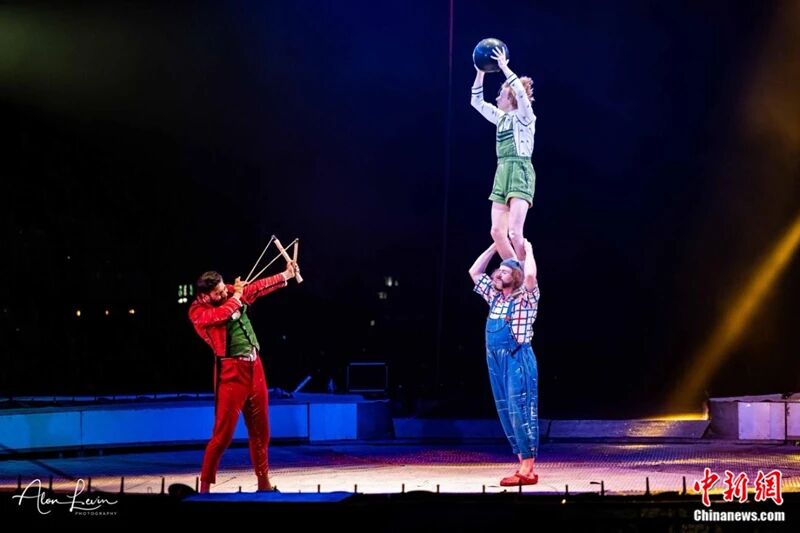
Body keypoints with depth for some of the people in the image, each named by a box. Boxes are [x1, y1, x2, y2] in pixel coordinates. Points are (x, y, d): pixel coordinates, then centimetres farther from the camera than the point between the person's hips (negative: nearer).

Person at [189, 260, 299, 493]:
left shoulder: (231, 293, 9)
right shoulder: (198, 311, -10)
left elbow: (257, 287, 20)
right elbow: (222, 313, -28)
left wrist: (286, 275, 19)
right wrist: (236, 297, -11)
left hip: (254, 366, 7)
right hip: (231, 371, -7)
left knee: (260, 430, 13)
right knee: (223, 433, -10)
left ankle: (264, 482, 23)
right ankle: (205, 485, -3)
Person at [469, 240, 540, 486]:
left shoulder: (525, 298, -3)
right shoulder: (495, 296, 16)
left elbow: (530, 275, -23)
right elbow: (474, 272, 23)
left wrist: (528, 250, -6)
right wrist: (495, 246, 19)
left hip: (518, 359, -8)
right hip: (496, 359, 8)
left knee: (520, 410, -11)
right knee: (506, 412, 6)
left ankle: (527, 470, -13)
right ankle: (522, 463, 9)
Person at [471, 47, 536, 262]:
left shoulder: (524, 117, -3)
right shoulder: (501, 117, 17)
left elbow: (522, 93, -23)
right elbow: (477, 101, 21)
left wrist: (505, 69, -20)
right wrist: (480, 73, 11)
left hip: (520, 172, -8)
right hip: (502, 173, 8)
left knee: (514, 232, -18)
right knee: (497, 232, 0)